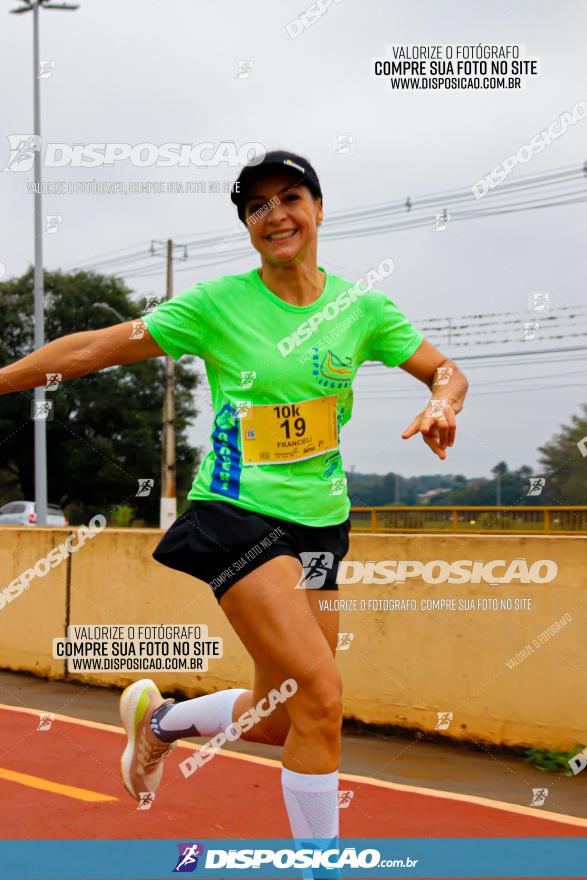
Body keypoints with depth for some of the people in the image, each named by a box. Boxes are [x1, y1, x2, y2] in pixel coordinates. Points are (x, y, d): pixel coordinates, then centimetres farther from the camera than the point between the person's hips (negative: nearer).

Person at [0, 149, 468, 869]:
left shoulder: (362, 307, 3)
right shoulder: (218, 303, -6)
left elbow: (447, 372, 9)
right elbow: (95, 349, -2)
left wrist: (441, 406, -14)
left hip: (319, 521, 5)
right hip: (237, 515, -5)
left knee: (281, 717, 8)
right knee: (321, 697, -18)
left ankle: (158, 718, 37)